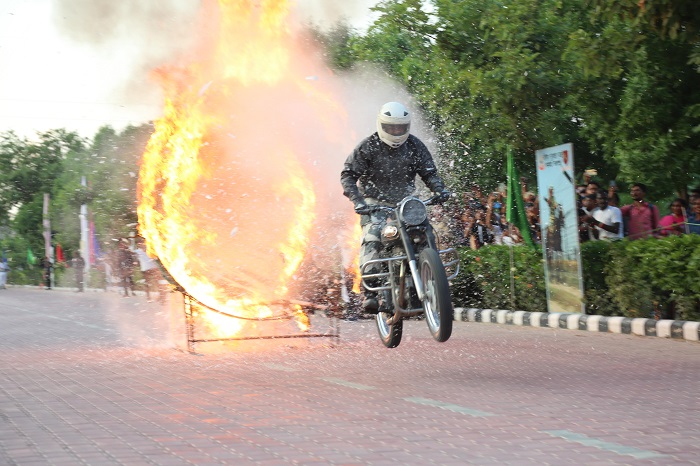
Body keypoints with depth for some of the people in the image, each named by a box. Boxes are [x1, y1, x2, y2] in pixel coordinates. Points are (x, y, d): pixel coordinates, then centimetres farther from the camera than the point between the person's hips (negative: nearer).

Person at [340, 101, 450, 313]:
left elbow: (429, 172, 6)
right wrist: (358, 200, -24)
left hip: (404, 202, 4)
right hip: (374, 203, -4)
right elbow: (348, 175, -8)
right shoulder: (368, 146, -7)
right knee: (373, 236, -26)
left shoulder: (415, 145, 2)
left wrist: (440, 190, -15)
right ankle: (370, 292, -31)